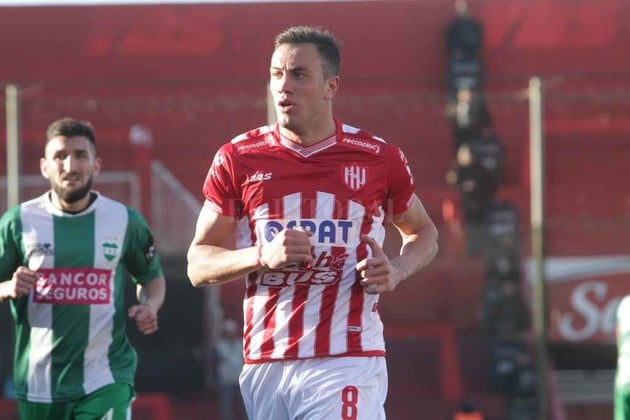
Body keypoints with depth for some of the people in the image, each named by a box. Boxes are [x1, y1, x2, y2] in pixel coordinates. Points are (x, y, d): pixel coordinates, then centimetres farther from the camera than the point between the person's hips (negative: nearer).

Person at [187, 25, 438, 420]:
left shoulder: (379, 158, 4)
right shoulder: (238, 159, 6)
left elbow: (423, 232, 21)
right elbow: (198, 265, 7)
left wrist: (396, 271, -2)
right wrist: (263, 255, -13)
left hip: (347, 364, -2)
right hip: (264, 367, 2)